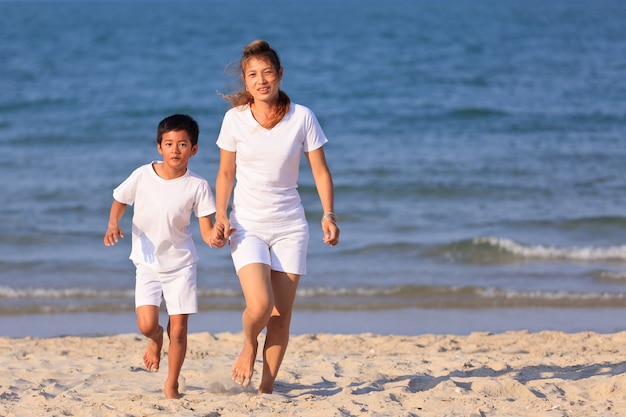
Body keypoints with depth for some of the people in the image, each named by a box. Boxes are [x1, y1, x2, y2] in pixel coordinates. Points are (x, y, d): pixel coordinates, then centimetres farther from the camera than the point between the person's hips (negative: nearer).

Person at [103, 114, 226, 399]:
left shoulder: (197, 186, -9)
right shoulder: (142, 176, -7)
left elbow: (206, 229, -10)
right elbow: (120, 201, 9)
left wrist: (214, 237, -33)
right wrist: (113, 223, -11)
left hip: (181, 264, 0)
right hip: (148, 265, 0)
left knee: (178, 329, -2)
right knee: (147, 324, -15)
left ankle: (171, 385, 18)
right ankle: (156, 339, 24)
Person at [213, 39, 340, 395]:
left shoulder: (302, 117, -5)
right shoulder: (235, 119, -2)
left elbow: (321, 171, 0)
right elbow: (226, 173, 8)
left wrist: (329, 215, -12)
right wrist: (220, 215, -6)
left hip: (290, 226, 1)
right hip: (247, 225, -1)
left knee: (281, 317, 0)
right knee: (259, 306, -19)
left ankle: (267, 388, 15)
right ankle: (249, 346, 15)